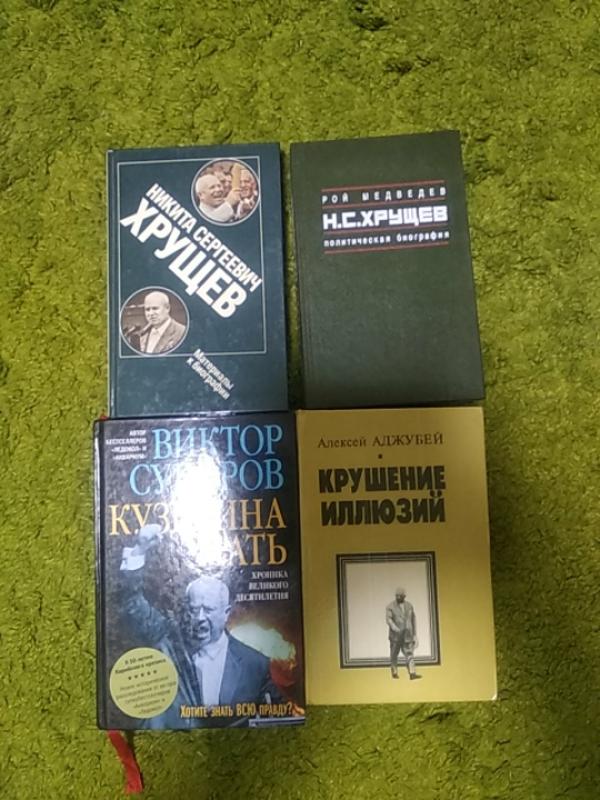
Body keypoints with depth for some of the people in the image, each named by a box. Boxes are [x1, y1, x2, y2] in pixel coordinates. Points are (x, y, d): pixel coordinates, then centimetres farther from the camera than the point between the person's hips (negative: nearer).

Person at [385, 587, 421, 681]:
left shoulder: (409, 606, 8)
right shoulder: (390, 607, -4)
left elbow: (413, 620, 13)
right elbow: (388, 619, -17)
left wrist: (414, 634, 11)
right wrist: (395, 628, -35)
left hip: (407, 635, 2)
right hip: (395, 635, -2)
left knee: (409, 654, -8)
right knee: (394, 654, 9)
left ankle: (412, 674, -15)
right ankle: (394, 672, 24)